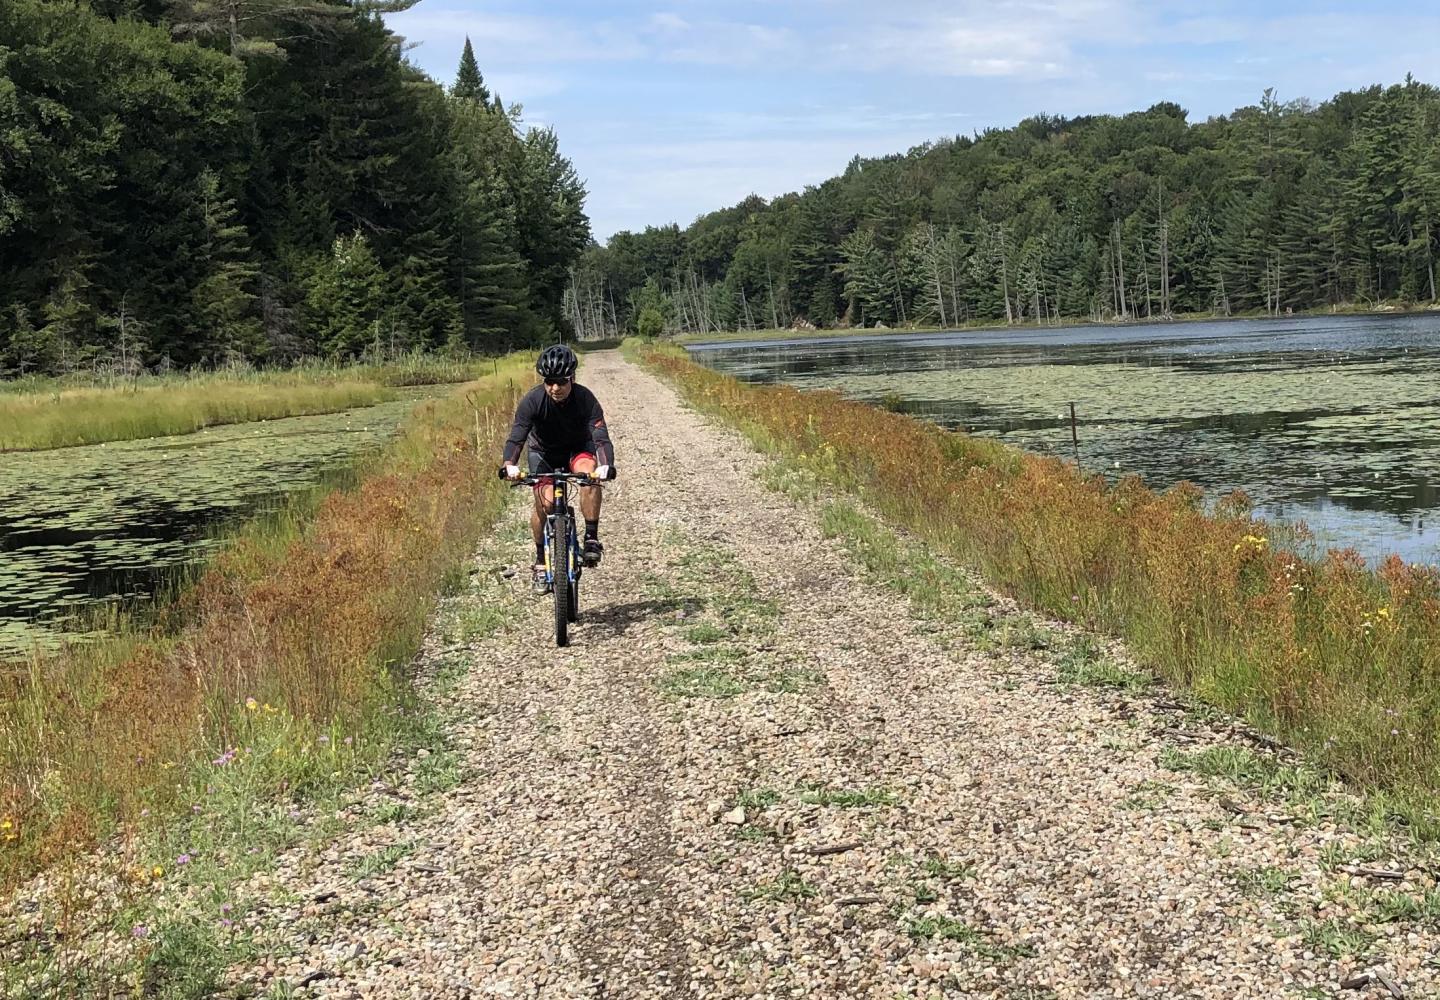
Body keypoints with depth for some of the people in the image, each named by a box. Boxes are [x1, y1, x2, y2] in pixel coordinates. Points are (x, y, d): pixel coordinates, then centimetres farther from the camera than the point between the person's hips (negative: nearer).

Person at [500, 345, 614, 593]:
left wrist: (606, 466, -56)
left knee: (589, 473, -34)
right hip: (543, 452, 1)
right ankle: (540, 561, 2)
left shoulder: (586, 399, -28)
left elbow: (601, 437, -36)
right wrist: (509, 465, -54)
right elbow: (516, 437, -33)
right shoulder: (532, 401, -27)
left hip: (578, 448, -1)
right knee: (545, 502, -19)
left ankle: (592, 538, -22)